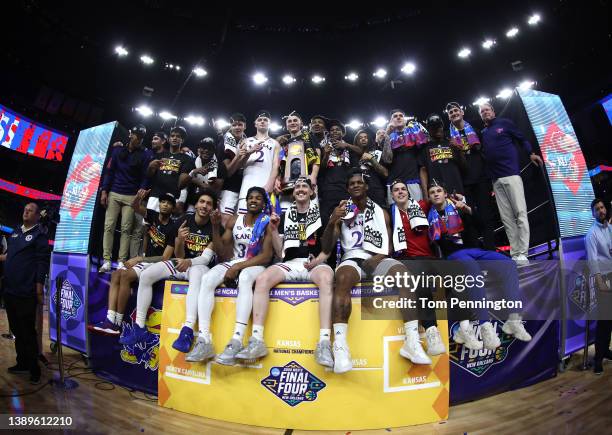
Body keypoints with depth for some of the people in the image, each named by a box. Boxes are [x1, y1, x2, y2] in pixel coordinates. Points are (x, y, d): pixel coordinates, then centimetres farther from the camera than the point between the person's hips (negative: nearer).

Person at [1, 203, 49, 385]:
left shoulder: (39, 235, -6)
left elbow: (42, 263, -11)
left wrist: (39, 289, -15)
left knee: (28, 332, -1)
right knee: (16, 329, 15)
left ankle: (34, 368, 10)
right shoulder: (15, 232, 14)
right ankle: (22, 363, 28)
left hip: (26, 293, -7)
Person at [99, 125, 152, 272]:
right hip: (114, 194, 2)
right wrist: (104, 191, 0)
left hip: (132, 196, -2)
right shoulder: (118, 150, 8)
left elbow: (144, 177, -1)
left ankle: (121, 261, 1)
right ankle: (106, 261, 1)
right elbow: (109, 171, 8)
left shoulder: (145, 155, 3)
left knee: (126, 229, -2)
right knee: (109, 226, -3)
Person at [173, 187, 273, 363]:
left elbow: (266, 256, -12)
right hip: (232, 263, 4)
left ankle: (237, 341, -45)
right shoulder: (234, 221, 9)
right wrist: (215, 227, -5)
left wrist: (238, 267, -19)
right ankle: (204, 340, -31)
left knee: (245, 278, -39)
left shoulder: (267, 223, -3)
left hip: (255, 265, -4)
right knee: (207, 279, -26)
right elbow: (222, 253, 7)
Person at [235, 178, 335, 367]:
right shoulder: (285, 216, 17)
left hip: (315, 264, -2)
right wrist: (274, 229, -1)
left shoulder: (321, 214, 11)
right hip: (290, 264, 2)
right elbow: (280, 253, 13)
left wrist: (317, 261, -12)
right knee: (262, 279, -26)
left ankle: (324, 343, -38)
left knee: (326, 278, -37)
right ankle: (257, 340, -25)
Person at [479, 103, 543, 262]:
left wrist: (531, 153, -7)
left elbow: (521, 138, 7)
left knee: (520, 213, -9)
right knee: (507, 218, 2)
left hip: (511, 173, -4)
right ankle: (515, 254, 3)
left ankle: (522, 254, -10)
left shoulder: (504, 123, 9)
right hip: (496, 179, 4)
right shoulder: (483, 133, 19)